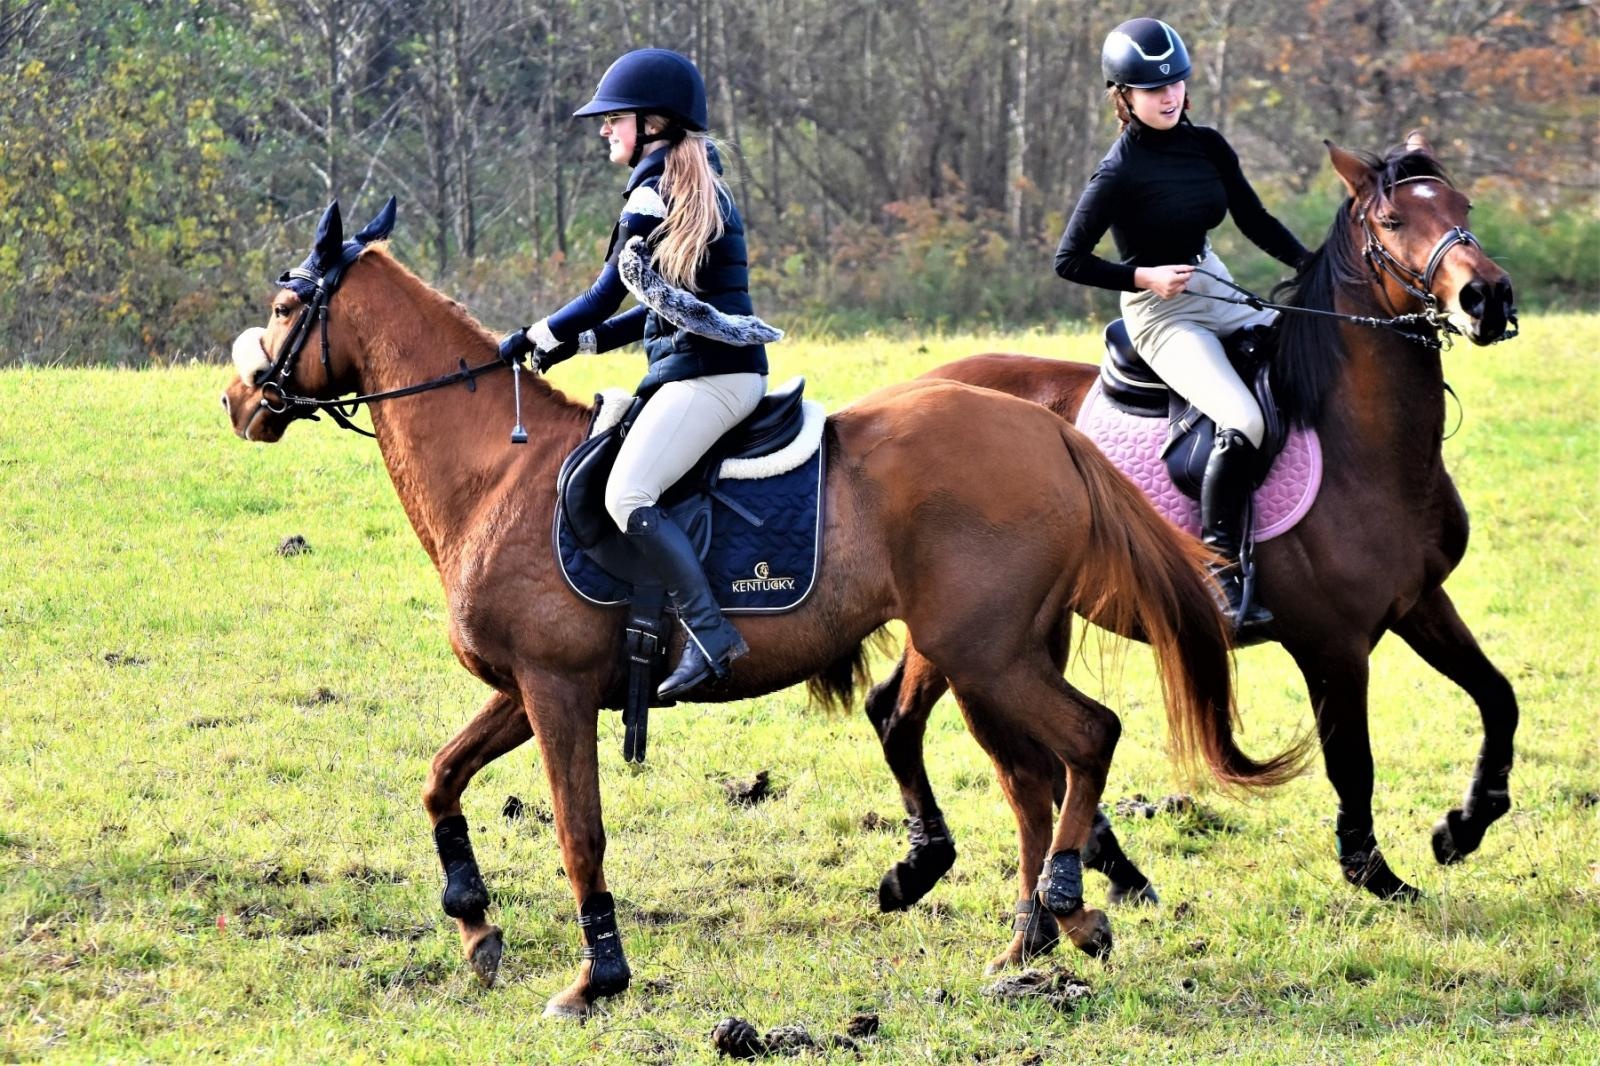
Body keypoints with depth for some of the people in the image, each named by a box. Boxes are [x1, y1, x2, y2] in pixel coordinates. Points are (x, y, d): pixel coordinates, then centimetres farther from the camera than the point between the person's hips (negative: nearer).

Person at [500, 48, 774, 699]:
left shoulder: (654, 193, -10)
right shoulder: (698, 187, 20)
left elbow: (604, 299, -8)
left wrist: (536, 338, 5)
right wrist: (575, 343, 19)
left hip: (707, 372, -11)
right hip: (702, 369, 11)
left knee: (628, 496, -22)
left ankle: (710, 636, -30)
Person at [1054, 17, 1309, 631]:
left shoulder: (1206, 146, 4)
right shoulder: (1120, 172, -14)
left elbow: (1256, 223, 10)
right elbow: (1069, 261, -11)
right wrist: (1144, 276, -22)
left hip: (1220, 295, 8)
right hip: (1162, 314, -8)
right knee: (1242, 423, -29)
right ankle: (1220, 574, -27)